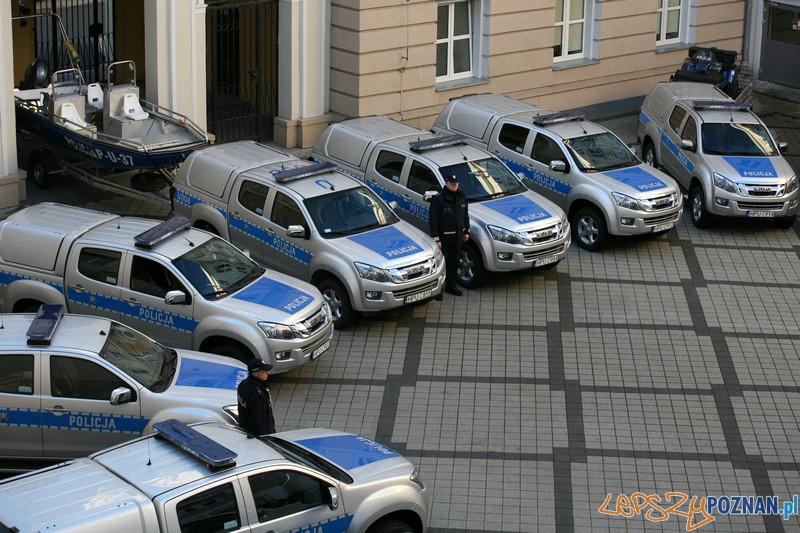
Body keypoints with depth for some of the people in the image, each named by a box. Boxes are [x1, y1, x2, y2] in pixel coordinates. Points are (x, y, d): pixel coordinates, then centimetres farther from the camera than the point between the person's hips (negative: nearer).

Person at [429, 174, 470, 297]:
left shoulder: (461, 197, 5)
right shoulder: (438, 199, -16)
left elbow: (465, 215, 18)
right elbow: (433, 220, -15)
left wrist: (466, 232, 15)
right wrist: (436, 239, -17)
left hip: (458, 236, 6)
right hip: (444, 238, -6)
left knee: (454, 263, 16)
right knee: (441, 263, -3)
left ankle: (451, 285, 29)